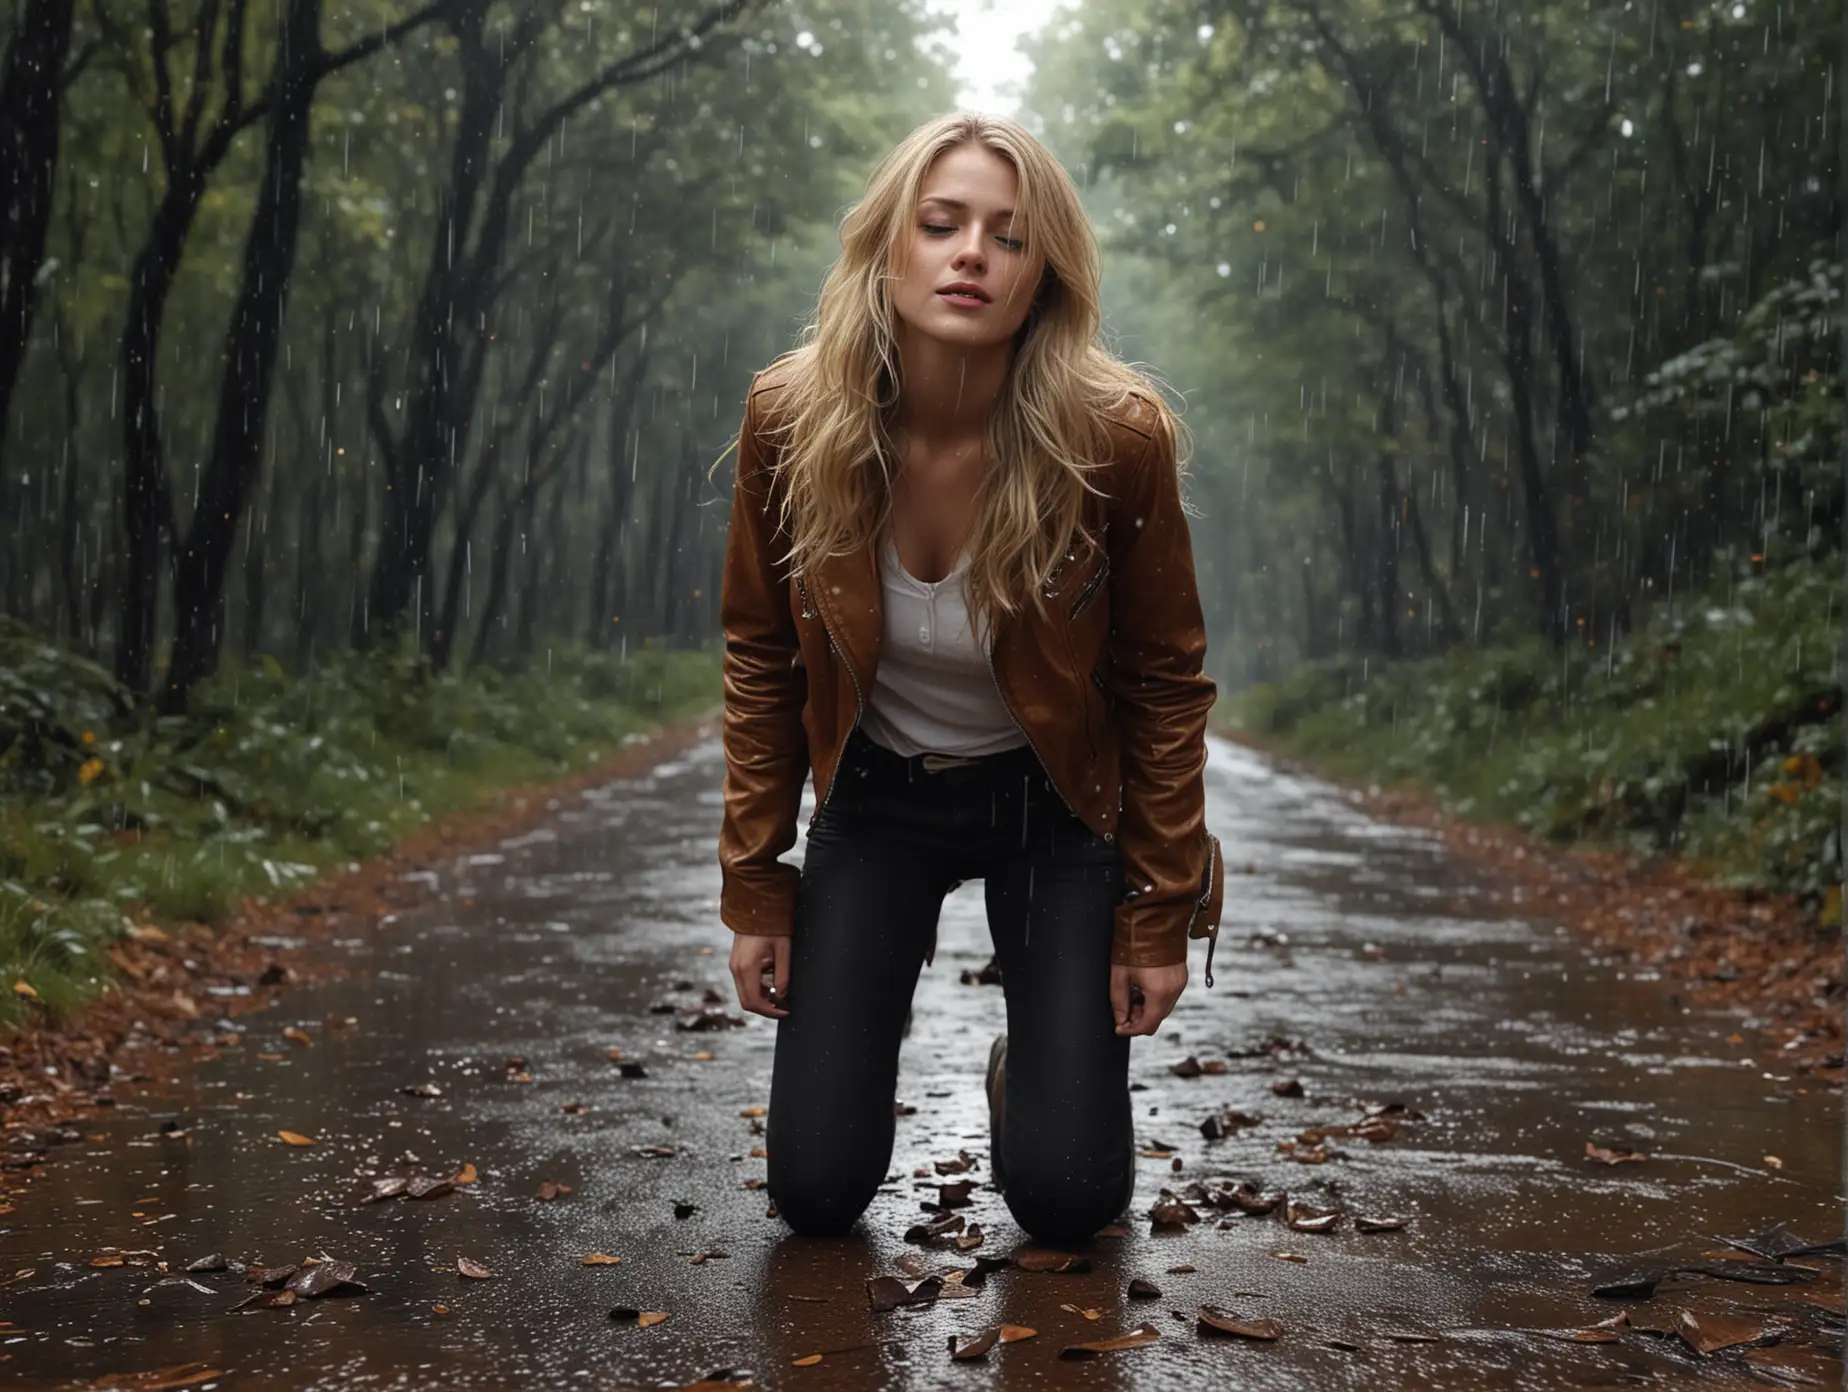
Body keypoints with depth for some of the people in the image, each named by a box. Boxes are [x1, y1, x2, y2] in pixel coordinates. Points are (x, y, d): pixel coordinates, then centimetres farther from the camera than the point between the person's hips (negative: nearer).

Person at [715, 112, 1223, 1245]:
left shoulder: (1119, 437, -24)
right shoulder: (790, 420, -18)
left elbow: (1165, 679, -10)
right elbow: (760, 658, -4)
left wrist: (1161, 914, -6)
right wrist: (753, 885, -1)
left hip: (1054, 799, -1)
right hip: (876, 793, 1)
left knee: (1068, 1198, -4)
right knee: (815, 1187, 0)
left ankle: (1030, 1062, 31)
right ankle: (868, 1029, 33)